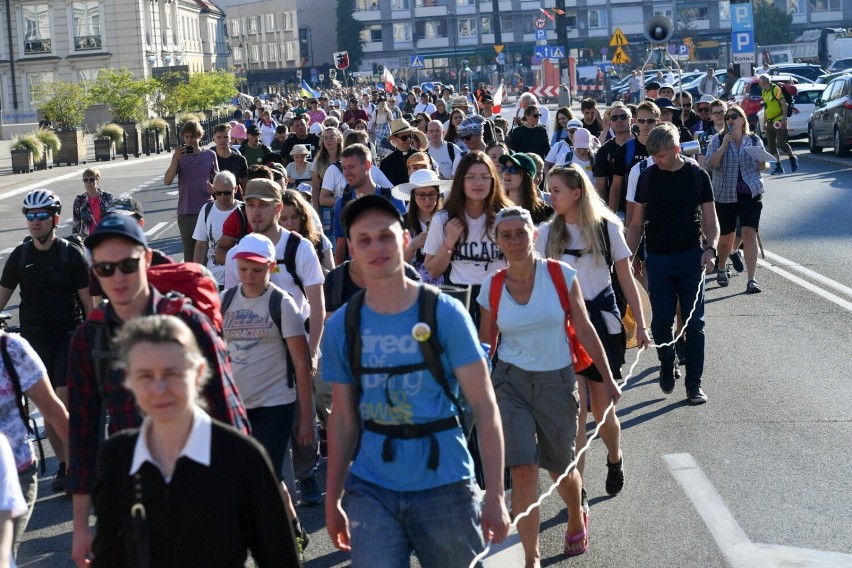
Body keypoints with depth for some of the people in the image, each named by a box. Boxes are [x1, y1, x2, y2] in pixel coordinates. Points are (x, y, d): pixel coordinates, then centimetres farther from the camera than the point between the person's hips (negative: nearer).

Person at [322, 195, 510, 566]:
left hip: (444, 485, -1)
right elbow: (343, 418, 8)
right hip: (371, 490, 2)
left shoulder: (444, 313, -7)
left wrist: (494, 495, -12)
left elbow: (483, 407, -8)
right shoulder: (341, 326, 1)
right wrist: (332, 500, 8)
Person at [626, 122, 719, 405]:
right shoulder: (647, 177, 3)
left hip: (691, 257, -1)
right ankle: (667, 365, 27)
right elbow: (637, 223, 8)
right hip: (658, 258, 1)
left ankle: (694, 382, 7)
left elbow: (710, 220, 2)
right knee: (661, 320, 0)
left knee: (694, 323, -1)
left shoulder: (697, 175, -1)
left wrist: (710, 249, -16)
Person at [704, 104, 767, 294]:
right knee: (727, 236, 8)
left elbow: (762, 167, 13)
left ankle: (751, 279, -11)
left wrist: (763, 163, -10)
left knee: (749, 233, -11)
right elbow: (709, 165, -10)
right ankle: (722, 269, 36)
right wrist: (723, 146, -19)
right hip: (725, 194, 0)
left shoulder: (754, 140, 7)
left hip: (751, 193, 0)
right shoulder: (717, 140, 1)